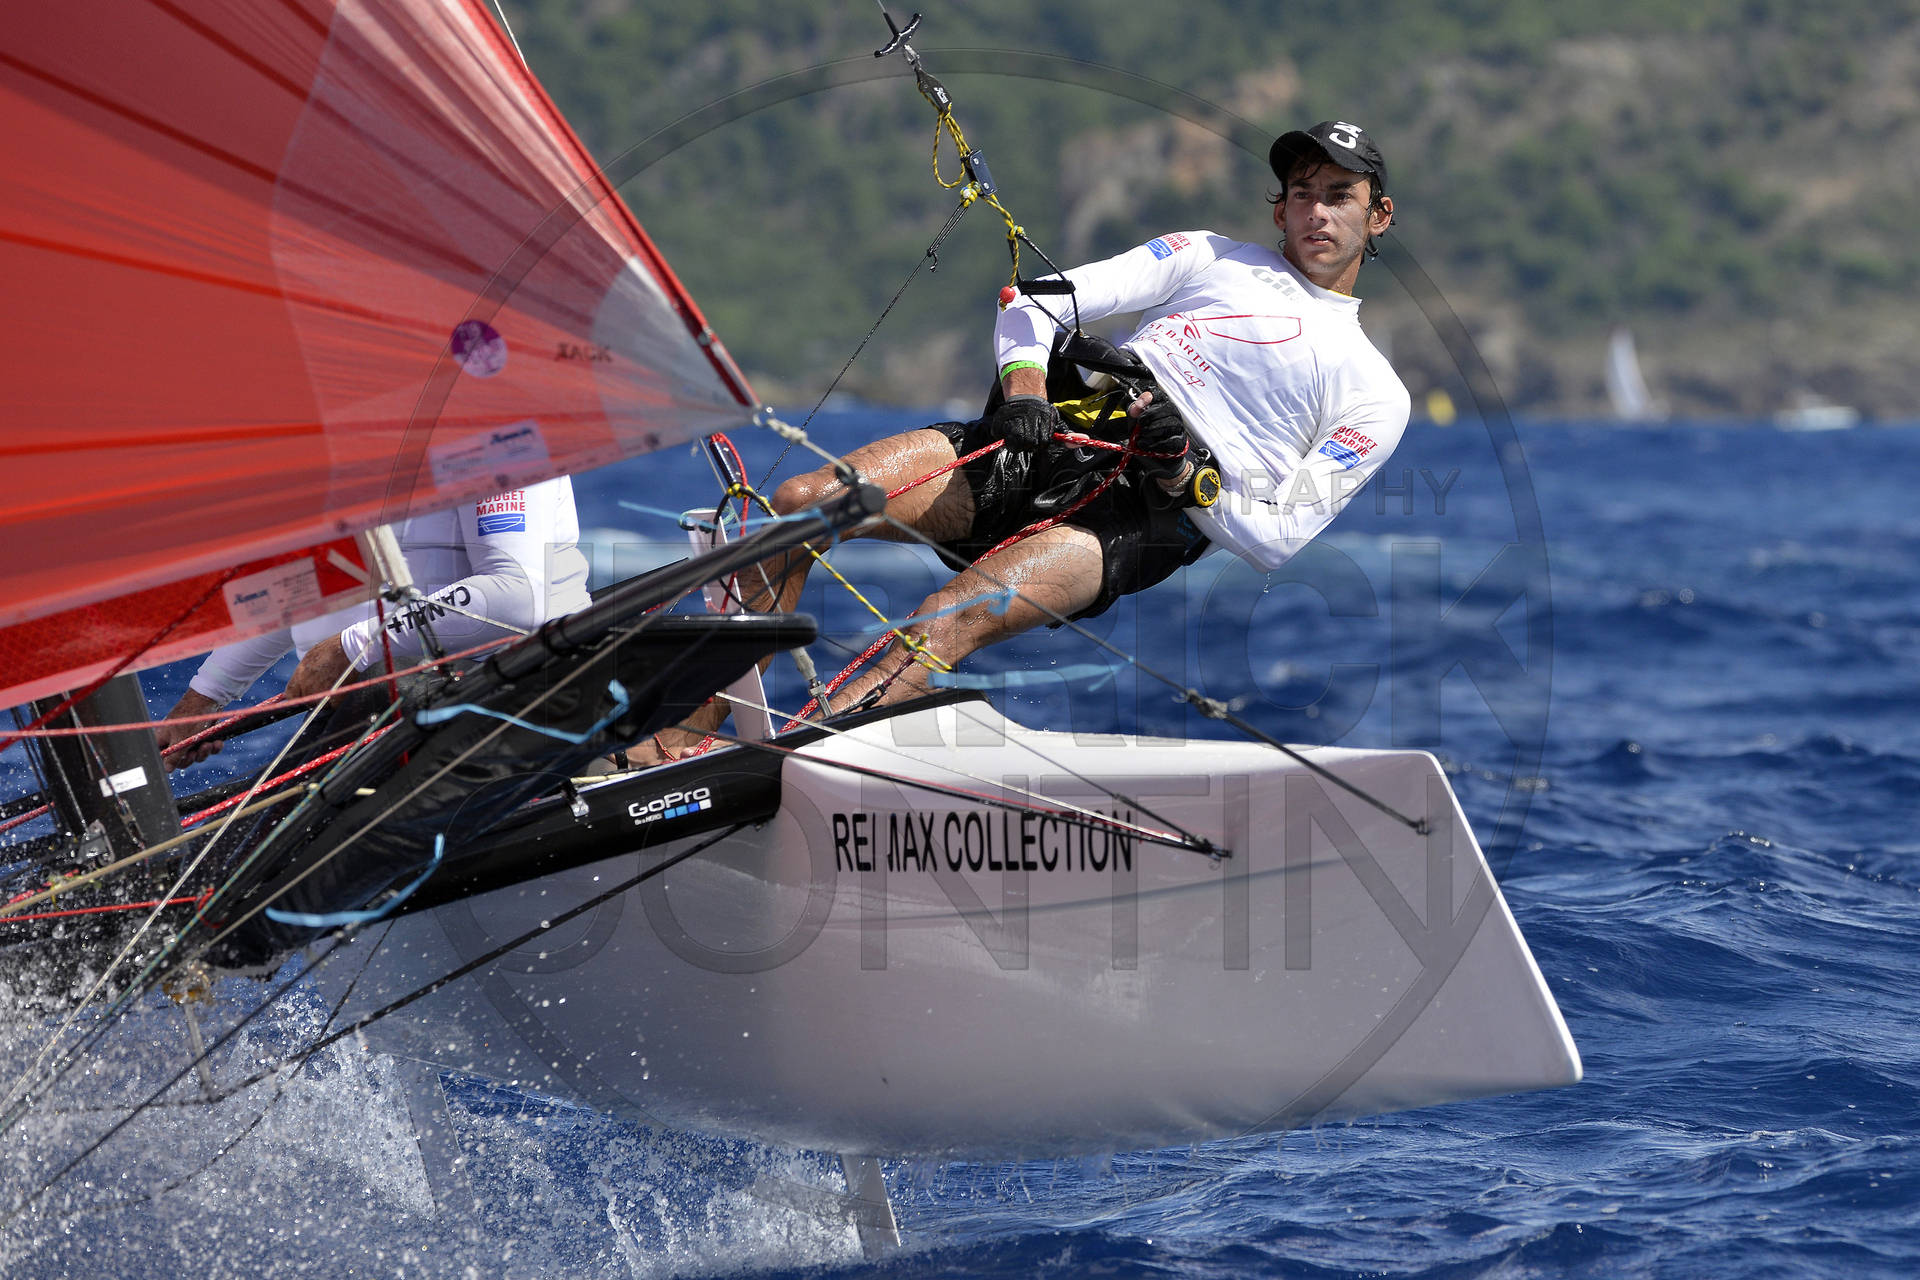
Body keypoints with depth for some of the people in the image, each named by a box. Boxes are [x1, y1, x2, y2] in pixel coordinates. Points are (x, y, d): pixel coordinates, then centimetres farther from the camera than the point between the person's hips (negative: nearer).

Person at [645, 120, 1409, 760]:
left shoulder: (1374, 397, 15)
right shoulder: (1208, 258, 23)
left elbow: (1276, 539, 6)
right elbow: (1042, 302, 13)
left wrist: (1187, 478, -13)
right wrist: (1024, 388, -9)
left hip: (1143, 519, -4)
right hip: (1055, 435, 4)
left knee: (952, 619, -33)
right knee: (799, 502, -16)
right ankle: (683, 738, -12)